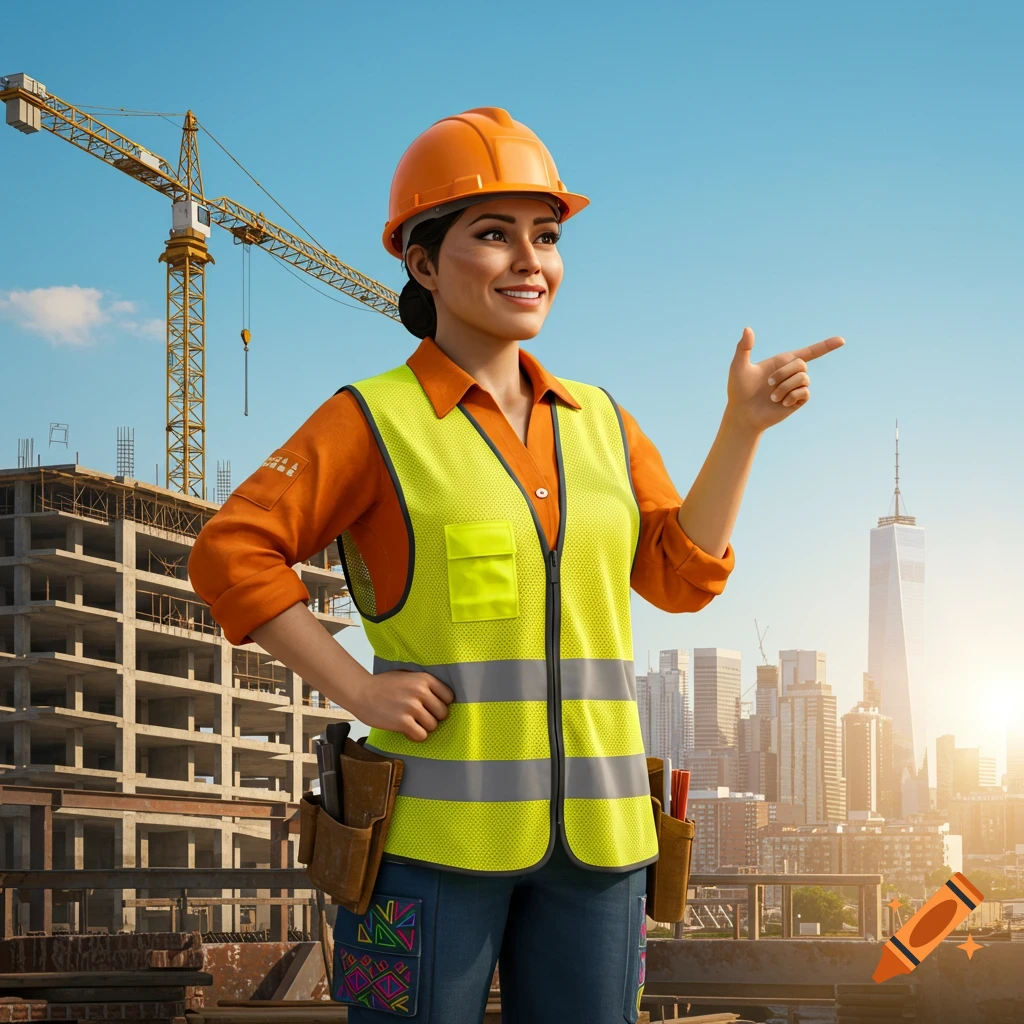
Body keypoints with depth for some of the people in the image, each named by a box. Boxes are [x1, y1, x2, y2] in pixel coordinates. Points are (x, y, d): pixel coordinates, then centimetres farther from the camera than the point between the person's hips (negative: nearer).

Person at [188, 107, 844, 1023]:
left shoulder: (600, 422, 12)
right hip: (437, 824, -4)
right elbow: (233, 554, -7)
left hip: (591, 832, 5)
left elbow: (682, 576, 10)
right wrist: (356, 689, -13)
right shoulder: (376, 421, -3)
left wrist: (744, 425, 1)